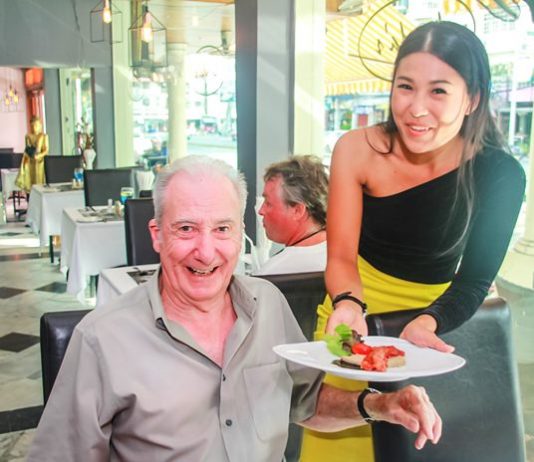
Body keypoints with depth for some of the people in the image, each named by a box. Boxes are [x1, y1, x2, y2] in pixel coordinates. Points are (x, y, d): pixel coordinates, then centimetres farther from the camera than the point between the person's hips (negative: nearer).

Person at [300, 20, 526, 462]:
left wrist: (427, 324, -32)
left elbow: (473, 281, -13)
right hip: (357, 307, 0)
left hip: (437, 314, 1)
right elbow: (341, 256, -14)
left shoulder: (499, 175, -18)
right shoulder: (357, 150, -19)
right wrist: (349, 304, -35)